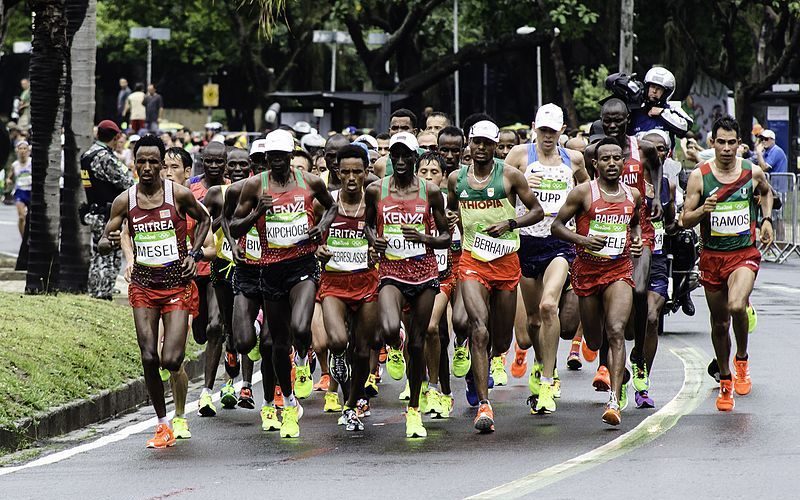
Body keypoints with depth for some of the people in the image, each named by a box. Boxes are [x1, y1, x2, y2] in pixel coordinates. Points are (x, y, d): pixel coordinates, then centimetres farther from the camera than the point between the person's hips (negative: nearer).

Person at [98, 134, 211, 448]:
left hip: (177, 284, -2)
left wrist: (194, 253, 0)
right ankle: (163, 426, 12)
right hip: (143, 286, 2)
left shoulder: (179, 195, -6)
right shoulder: (125, 201, -1)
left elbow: (204, 219, 13)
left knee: (170, 360, -13)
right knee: (149, 358, -3)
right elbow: (102, 243, 1)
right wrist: (111, 243, -22)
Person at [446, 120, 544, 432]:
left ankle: (479, 369, 47)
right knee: (479, 329, -21)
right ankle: (484, 405, -24)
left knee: (501, 341, 10)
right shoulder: (456, 178, 6)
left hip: (505, 261, 0)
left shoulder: (509, 175, -1)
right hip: (472, 260, 0)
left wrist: (510, 223, -11)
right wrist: (453, 222, 7)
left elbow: (537, 211, 4)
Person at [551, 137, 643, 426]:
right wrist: (583, 240, -19)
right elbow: (556, 226, -4)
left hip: (619, 270, 1)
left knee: (616, 331, -20)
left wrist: (637, 240, 6)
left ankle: (615, 401, -27)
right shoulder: (583, 193, -5)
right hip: (587, 269, -1)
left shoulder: (633, 196, 6)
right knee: (594, 342, 10)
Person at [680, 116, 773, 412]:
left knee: (736, 306, -27)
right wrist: (703, 210, -22)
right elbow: (685, 221, -2)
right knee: (719, 323, 11)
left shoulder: (753, 173, -1)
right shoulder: (699, 176, -5)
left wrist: (766, 219, 10)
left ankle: (742, 361, -1)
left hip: (745, 254, -1)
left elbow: (766, 192, 24)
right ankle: (725, 381, 30)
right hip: (712, 256, 2)